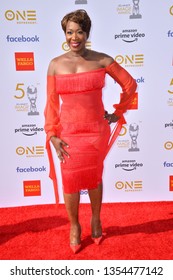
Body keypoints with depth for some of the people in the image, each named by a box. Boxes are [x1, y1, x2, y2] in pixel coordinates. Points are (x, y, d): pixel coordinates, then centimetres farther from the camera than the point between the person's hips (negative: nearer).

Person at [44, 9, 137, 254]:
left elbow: (130, 85, 7)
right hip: (68, 132, 1)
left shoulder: (102, 60, -2)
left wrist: (118, 113, 6)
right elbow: (51, 103, 0)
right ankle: (74, 225, 33)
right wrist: (52, 135, -6)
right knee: (70, 182, 8)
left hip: (96, 130, 0)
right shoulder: (56, 64, 0)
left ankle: (96, 220, 39)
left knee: (94, 178, 13)